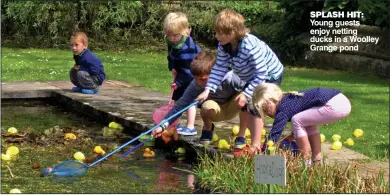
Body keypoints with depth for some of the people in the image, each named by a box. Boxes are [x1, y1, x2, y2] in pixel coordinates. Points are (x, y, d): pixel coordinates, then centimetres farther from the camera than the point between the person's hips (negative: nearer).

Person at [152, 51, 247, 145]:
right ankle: (207, 130, -2)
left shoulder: (228, 78, -32)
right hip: (216, 111, 0)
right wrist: (163, 126, -32)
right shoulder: (194, 86, -25)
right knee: (208, 106, -37)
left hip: (231, 108, 0)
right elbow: (180, 106, -24)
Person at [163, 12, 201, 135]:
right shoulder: (172, 42, -9)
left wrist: (179, 82, -32)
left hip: (192, 75, -9)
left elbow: (187, 68, -33)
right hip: (180, 73, 9)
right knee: (177, 98, 16)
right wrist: (172, 67, -8)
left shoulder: (186, 48, -35)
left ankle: (190, 127, -8)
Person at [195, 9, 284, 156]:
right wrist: (208, 90, -24)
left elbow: (261, 75, -36)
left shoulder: (251, 47, -41)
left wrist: (246, 94, -36)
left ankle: (255, 147, -8)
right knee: (245, 106, 19)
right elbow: (219, 68, -15)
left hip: (270, 76, -8)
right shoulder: (223, 46, -18)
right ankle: (241, 139, 39)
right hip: (252, 78, 9)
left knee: (254, 108, -16)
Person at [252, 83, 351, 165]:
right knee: (309, 123, 26)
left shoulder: (283, 108, -7)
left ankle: (306, 161, 2)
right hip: (343, 101, 10)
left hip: (334, 106, -10)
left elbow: (274, 135, -7)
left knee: (297, 121, -4)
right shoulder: (289, 99, 22)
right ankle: (317, 160, 22)